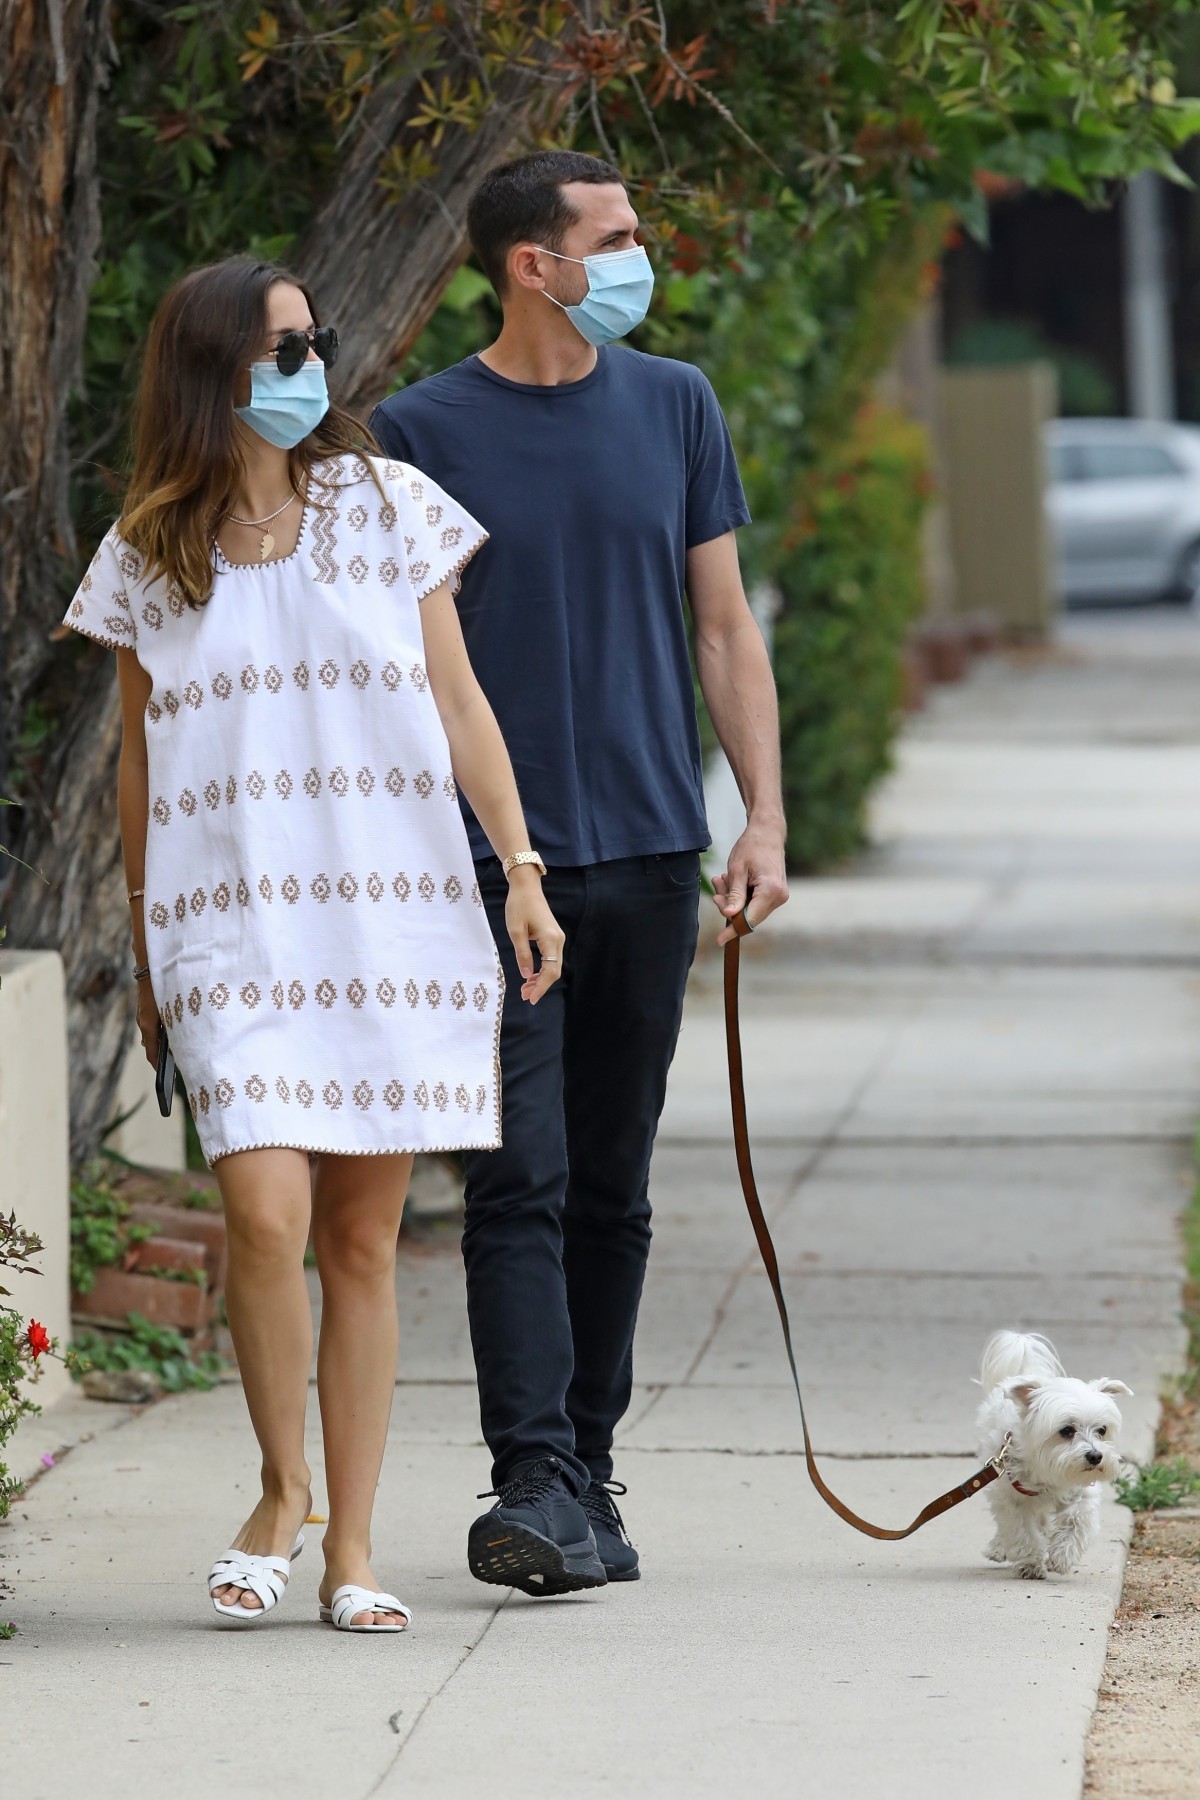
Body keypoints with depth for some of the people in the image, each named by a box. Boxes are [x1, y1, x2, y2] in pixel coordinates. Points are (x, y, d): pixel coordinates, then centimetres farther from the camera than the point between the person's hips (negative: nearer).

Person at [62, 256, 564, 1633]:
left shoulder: (385, 508, 6)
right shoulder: (150, 555, 7)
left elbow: (459, 705, 9)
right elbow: (137, 761, 13)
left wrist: (522, 869, 2)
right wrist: (143, 951, 14)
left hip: (394, 921, 1)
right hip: (233, 935, -1)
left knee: (363, 1237, 2)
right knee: (266, 1210, -18)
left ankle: (350, 1547, 11)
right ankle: (280, 1492, 4)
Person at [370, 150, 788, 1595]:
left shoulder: (675, 407, 9)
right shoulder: (420, 432, -1)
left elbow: (723, 625, 13)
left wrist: (763, 815, 4)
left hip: (650, 854, 3)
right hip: (498, 864, -3)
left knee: (612, 1189, 8)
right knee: (521, 1185, -11)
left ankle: (591, 1484, 15)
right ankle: (536, 1485, -14)